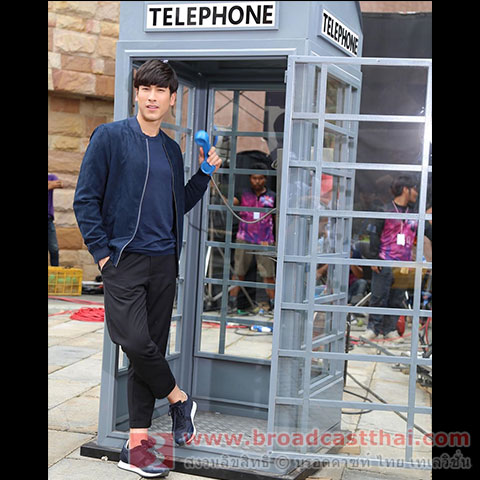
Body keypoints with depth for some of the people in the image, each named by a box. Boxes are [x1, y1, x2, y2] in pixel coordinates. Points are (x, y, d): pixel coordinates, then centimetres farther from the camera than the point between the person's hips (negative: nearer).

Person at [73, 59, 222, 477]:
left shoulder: (172, 150, 14)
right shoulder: (110, 137, -1)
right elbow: (85, 199, -4)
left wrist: (205, 174, 9)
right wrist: (103, 252, -9)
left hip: (163, 263, 5)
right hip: (124, 260, -5)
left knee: (151, 348, 5)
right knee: (135, 341, -17)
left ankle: (137, 443, 13)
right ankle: (179, 399, 12)